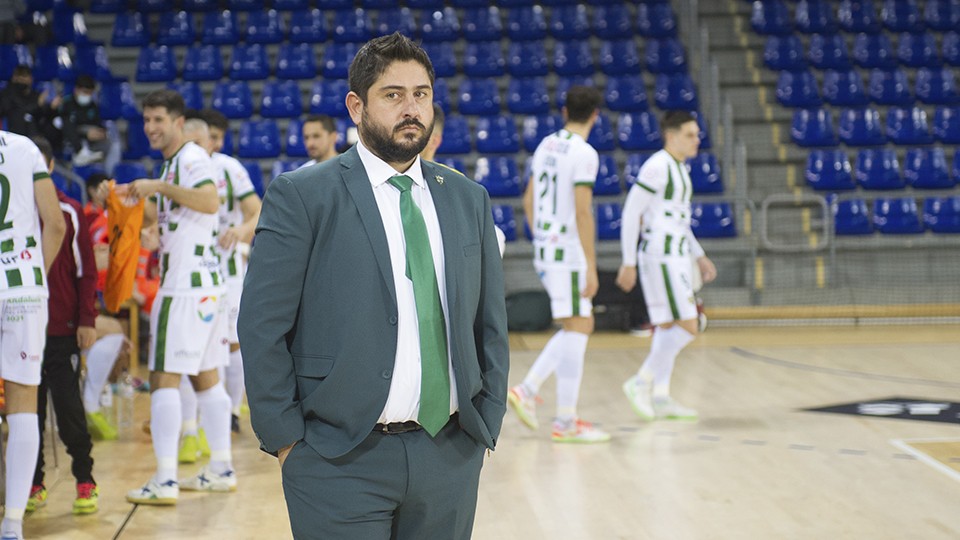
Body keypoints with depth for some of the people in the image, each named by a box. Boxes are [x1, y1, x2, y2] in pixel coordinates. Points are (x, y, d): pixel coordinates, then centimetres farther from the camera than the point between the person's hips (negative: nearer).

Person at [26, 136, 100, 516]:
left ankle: (85, 481, 8)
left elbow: (86, 270, 1)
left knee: (68, 406, -3)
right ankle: (34, 484, 14)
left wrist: (87, 320, -6)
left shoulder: (69, 211, 1)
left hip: (62, 328, -2)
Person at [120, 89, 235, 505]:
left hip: (187, 284, -10)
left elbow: (211, 201, -30)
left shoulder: (192, 157, -11)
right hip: (203, 283, 10)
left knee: (164, 378, -10)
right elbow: (151, 218, 29)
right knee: (206, 377, 14)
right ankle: (221, 470, 22)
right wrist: (131, 197, 11)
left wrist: (159, 187, -27)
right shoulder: (172, 163, 19)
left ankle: (165, 481, -12)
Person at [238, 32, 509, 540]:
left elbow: (490, 326, 14)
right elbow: (262, 330, -6)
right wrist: (287, 440, -8)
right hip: (340, 460, -4)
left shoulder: (468, 199, 10)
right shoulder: (301, 196, -4)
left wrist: (486, 424, 7)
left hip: (450, 455, 4)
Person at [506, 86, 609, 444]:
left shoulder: (546, 145, 12)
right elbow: (582, 213, -19)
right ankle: (566, 422, -1)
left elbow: (529, 201, 17)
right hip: (569, 253, -8)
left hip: (545, 249, 8)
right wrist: (591, 266, -18)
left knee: (579, 326, 17)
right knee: (576, 329, -3)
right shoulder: (584, 154, -13)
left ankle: (527, 390, 11)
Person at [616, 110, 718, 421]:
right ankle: (641, 382, -5)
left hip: (676, 256, 10)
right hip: (660, 256, -10)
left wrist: (700, 257, 20)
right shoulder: (657, 166, -12)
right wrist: (628, 263, -16)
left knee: (668, 327, 10)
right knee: (687, 327, -12)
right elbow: (631, 213, -14)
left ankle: (660, 397, 14)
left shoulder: (679, 168, 18)